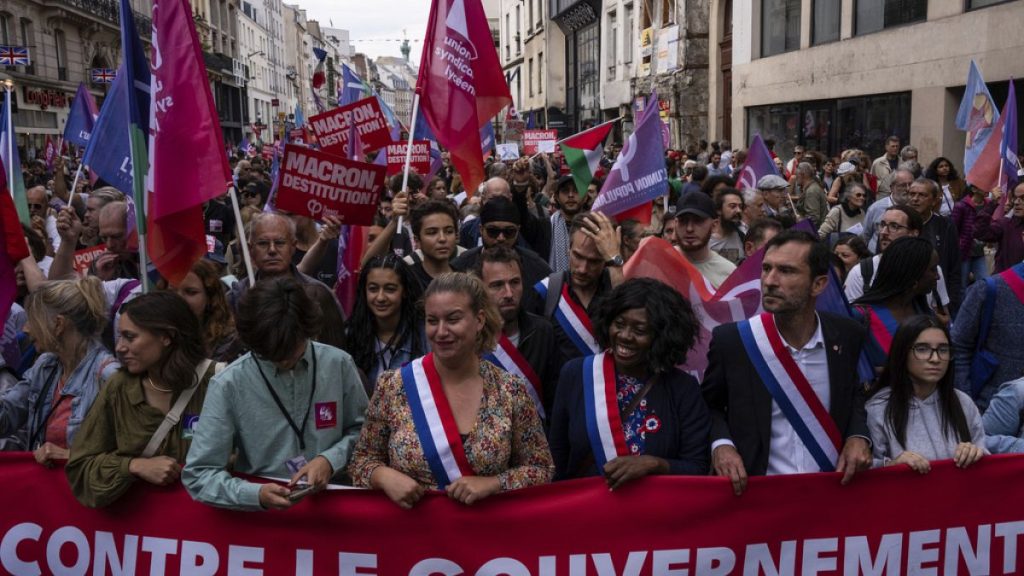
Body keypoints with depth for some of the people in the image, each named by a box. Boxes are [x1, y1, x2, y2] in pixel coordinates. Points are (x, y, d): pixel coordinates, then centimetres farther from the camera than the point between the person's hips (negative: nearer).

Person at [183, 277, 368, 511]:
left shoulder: (339, 364, -3)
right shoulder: (229, 385, -9)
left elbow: (362, 430, 9)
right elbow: (198, 474, -7)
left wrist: (330, 460, -8)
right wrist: (257, 494, -21)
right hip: (261, 514, 0)